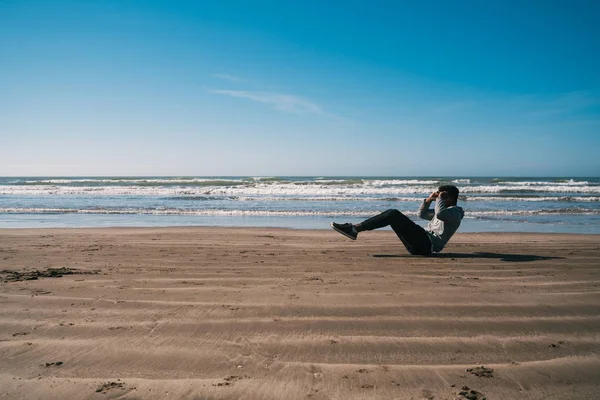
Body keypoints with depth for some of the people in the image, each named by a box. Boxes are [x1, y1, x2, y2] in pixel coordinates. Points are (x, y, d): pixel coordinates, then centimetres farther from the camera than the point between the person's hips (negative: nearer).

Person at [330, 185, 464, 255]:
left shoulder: (455, 212, -1)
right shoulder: (445, 211, 29)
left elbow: (440, 214, -25)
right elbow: (421, 214, 35)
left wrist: (440, 198, -7)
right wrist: (429, 199, 20)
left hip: (426, 245, -10)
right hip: (422, 244, 10)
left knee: (394, 214, -20)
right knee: (392, 214, 2)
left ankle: (355, 229, -23)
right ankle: (354, 229, -8)